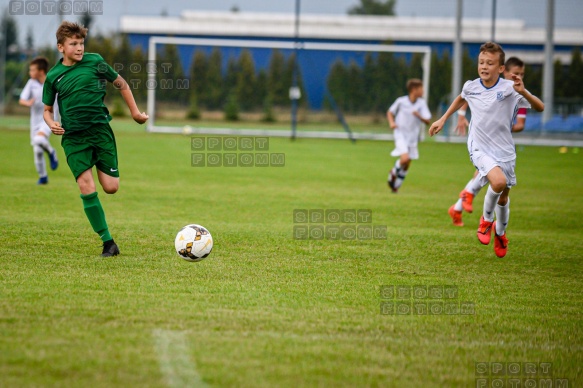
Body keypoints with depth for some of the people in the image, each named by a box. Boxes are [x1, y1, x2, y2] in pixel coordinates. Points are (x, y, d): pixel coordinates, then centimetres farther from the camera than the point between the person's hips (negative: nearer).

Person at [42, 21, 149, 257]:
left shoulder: (94, 62, -1)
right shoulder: (53, 76, 2)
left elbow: (121, 84, 12)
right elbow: (47, 109, 14)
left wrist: (135, 111, 12)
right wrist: (51, 124, -7)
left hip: (100, 130, 0)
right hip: (73, 137, 0)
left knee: (111, 188, -4)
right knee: (86, 189, -14)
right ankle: (108, 243, -7)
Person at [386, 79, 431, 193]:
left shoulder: (421, 103, -5)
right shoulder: (401, 101, -10)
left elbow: (427, 121, -8)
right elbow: (390, 112, 7)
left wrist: (418, 115, -26)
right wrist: (391, 123, -11)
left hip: (413, 136, 4)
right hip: (401, 134, -4)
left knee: (407, 165, 9)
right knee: (405, 158, -23)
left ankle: (396, 185, 30)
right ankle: (394, 173, 8)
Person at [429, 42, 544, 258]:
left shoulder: (508, 88, -14)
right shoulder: (471, 87, -3)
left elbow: (540, 108, -20)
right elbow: (461, 99, 23)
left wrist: (523, 92, -36)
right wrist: (442, 120, 24)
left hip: (504, 150, 0)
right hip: (480, 149, 0)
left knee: (503, 196, 14)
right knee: (498, 181, -29)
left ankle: (500, 232, 44)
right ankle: (487, 219, -2)